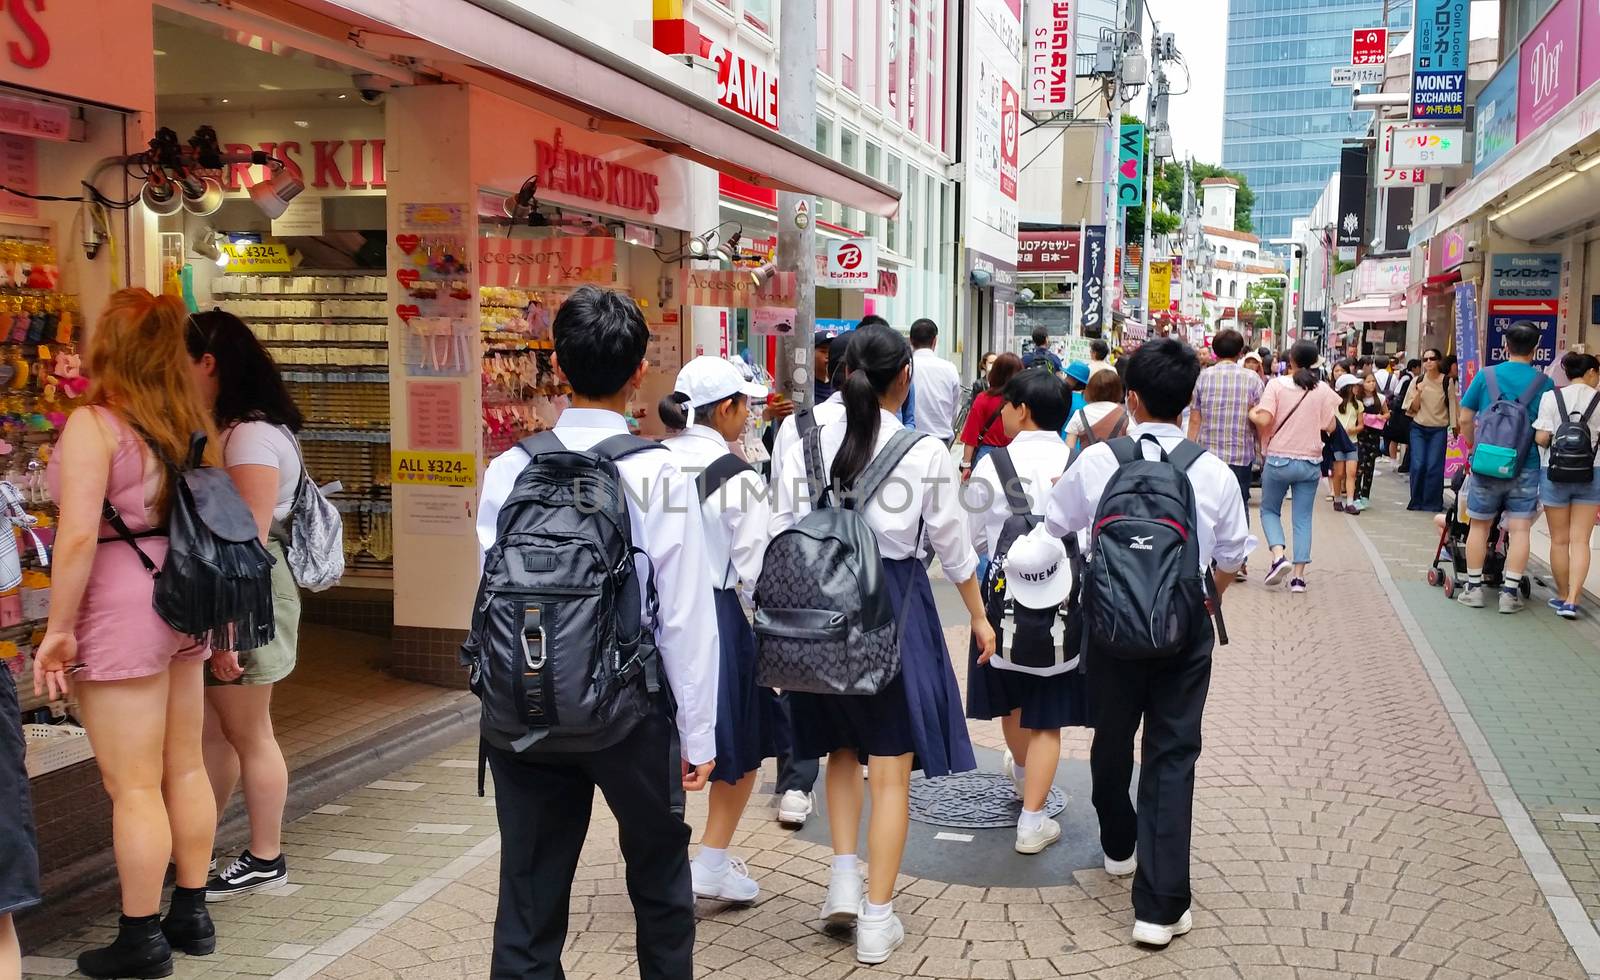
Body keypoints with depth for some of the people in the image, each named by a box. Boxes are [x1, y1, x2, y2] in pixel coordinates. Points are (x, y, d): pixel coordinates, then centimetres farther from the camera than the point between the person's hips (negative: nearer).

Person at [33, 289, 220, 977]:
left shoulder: (94, 424, -13)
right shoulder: (193, 426, 9)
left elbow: (78, 536, -20)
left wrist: (58, 629, -13)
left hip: (119, 608, -8)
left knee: (133, 785, 1)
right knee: (185, 768, 15)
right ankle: (191, 914, 27)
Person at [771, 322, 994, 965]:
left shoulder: (809, 440, -3)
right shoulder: (925, 451, -8)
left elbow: (783, 529, -1)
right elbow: (953, 546, 0)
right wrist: (979, 618, 15)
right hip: (893, 604, -3)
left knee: (842, 746, 25)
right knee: (890, 768, 7)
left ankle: (845, 880, 16)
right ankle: (877, 921, 14)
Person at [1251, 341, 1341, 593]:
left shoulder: (1276, 385, -8)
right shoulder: (1323, 390, -1)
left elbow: (1264, 420, -16)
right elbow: (1330, 426, -1)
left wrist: (1252, 414, 4)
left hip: (1278, 459, -2)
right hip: (1310, 462, 2)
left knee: (1269, 510, 15)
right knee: (1303, 518, 7)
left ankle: (1279, 556, -7)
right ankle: (1298, 575, 4)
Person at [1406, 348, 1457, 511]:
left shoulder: (1447, 381, -2)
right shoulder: (1417, 382, 4)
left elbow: (1452, 405, 2)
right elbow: (1413, 408, 3)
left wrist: (1453, 427, -1)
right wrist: (1418, 392, -14)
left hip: (1439, 429, -2)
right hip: (1419, 428, 2)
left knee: (1434, 466, -6)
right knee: (1418, 465, -6)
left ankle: (1432, 503, 5)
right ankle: (1416, 501, 8)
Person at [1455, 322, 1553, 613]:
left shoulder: (1485, 376, -3)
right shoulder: (1544, 383, -3)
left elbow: (1465, 419, 0)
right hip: (1525, 467, -1)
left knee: (1480, 526, 11)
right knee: (1520, 529, 3)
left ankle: (1474, 588, 15)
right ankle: (1510, 592, 2)